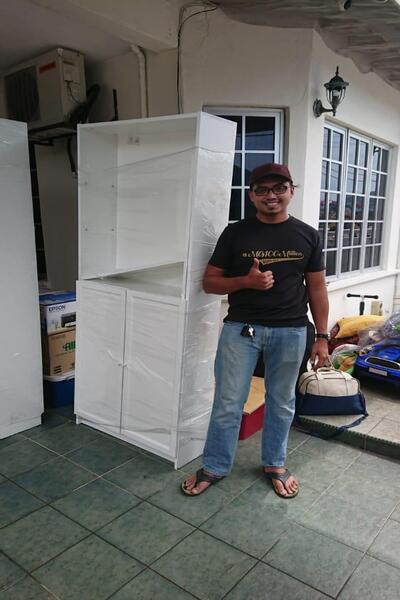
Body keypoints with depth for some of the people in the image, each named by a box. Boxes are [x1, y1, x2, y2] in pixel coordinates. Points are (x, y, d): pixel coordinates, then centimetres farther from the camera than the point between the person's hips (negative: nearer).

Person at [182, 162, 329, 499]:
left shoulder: (307, 236, 3)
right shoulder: (235, 234, -2)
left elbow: (317, 289, 7)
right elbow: (209, 282, 1)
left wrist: (322, 336, 3)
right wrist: (246, 281, -17)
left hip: (291, 332, 2)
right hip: (241, 329, -1)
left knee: (281, 402, 15)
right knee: (228, 403, 6)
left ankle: (274, 464, 36)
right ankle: (215, 467, 26)